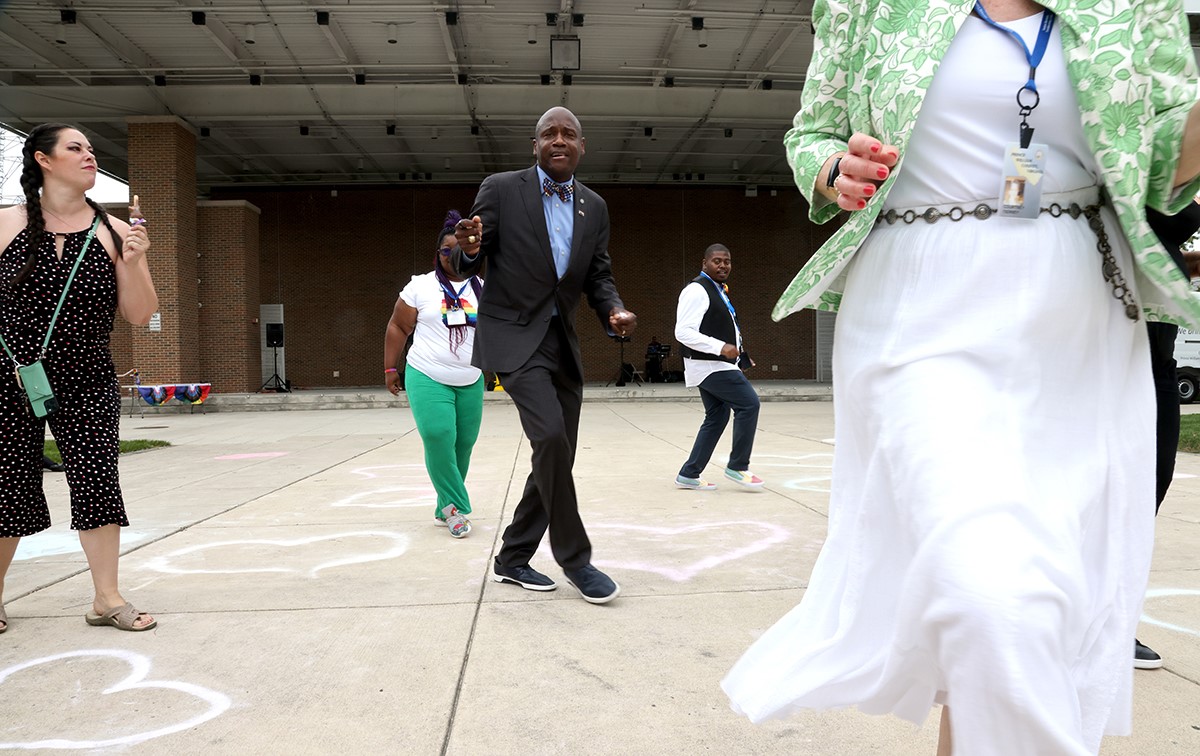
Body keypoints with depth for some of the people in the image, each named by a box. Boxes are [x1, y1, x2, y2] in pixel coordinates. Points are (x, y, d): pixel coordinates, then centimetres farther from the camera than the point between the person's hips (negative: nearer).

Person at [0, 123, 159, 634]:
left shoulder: (114, 232, -1)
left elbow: (139, 315, -2)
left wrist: (133, 262, -16)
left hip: (87, 385, 1)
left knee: (97, 480, -2)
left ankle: (106, 597, 9)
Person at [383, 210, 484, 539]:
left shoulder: (483, 289, 8)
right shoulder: (421, 286, 0)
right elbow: (398, 327, 5)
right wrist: (390, 368, 3)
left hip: (470, 382, 3)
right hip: (427, 378, -3)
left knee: (463, 443, 3)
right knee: (438, 438, -18)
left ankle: (447, 507, 20)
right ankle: (456, 506, -3)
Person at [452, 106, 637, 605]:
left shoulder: (594, 207, 9)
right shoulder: (500, 190, -4)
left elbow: (599, 276, 13)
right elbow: (468, 263, -3)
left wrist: (615, 311, -8)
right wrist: (469, 249, -27)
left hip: (563, 343, 6)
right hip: (514, 336, -6)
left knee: (557, 456, 7)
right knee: (551, 437, -23)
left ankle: (512, 559, 23)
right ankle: (574, 557, -6)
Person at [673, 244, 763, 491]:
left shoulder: (718, 290, 17)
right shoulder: (697, 290, -15)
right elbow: (683, 332, -22)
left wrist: (739, 349, 15)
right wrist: (720, 347, -27)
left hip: (718, 365, 10)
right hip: (708, 365, -10)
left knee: (717, 417, 11)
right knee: (749, 403, -12)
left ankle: (689, 474, 16)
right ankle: (738, 467, -2)